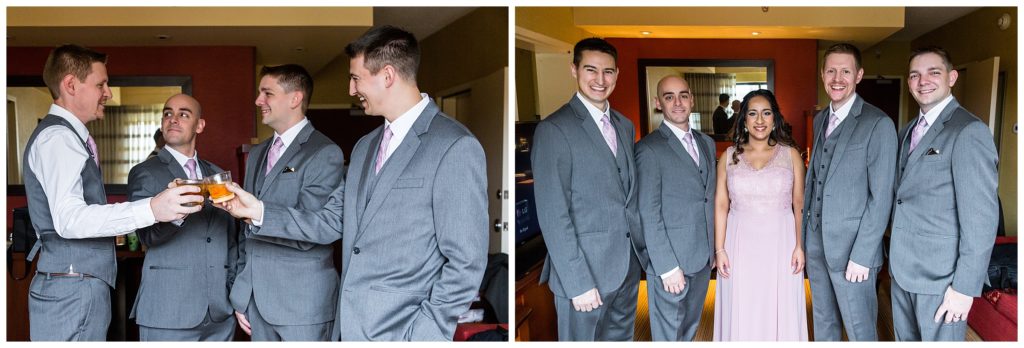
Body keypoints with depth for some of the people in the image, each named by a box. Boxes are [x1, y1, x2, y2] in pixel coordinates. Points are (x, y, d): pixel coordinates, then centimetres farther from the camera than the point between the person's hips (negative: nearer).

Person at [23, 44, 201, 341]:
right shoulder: (58, 136, -13)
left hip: (82, 288, 10)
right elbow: (68, 219, -27)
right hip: (73, 291, -10)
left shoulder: (67, 135, 18)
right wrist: (151, 210, -36)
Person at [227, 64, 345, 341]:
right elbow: (246, 230, 17)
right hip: (257, 300, 7)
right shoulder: (256, 154, 15)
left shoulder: (325, 153, -9)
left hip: (303, 303, -6)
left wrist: (256, 213, -26)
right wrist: (241, 296, 15)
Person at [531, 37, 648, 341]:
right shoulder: (553, 130, -12)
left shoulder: (625, 126, 12)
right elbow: (553, 216, -16)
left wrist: (642, 252, 6)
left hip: (629, 268, 7)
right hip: (585, 271, -7)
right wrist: (578, 283, -18)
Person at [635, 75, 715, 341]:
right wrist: (667, 267, -18)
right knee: (668, 335, 4)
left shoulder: (707, 143, 11)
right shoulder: (649, 149, -12)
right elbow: (649, 215, -15)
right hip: (670, 261, -6)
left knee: (690, 328, 19)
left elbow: (710, 200, 15)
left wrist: (713, 249, 11)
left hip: (703, 259, 7)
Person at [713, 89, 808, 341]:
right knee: (741, 313, 6)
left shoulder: (790, 154, 2)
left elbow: (800, 203, 2)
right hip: (741, 244, 1)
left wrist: (800, 245, -6)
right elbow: (721, 205, 3)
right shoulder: (729, 157, 4)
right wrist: (719, 249, -2)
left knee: (781, 312, 6)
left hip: (780, 243, -1)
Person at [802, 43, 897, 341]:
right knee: (823, 322, 18)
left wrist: (862, 255, -17)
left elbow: (881, 197, -15)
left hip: (853, 249, -6)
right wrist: (803, 232, 10)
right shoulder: (820, 120, 10)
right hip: (816, 243, 6)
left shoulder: (878, 124, -13)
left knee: (859, 330, 4)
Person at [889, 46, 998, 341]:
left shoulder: (969, 132, -15)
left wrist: (965, 287, -19)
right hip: (902, 269, 8)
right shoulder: (908, 132, 12)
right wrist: (896, 256, 12)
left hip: (941, 274, -8)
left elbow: (981, 217, -19)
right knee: (906, 340, 18)